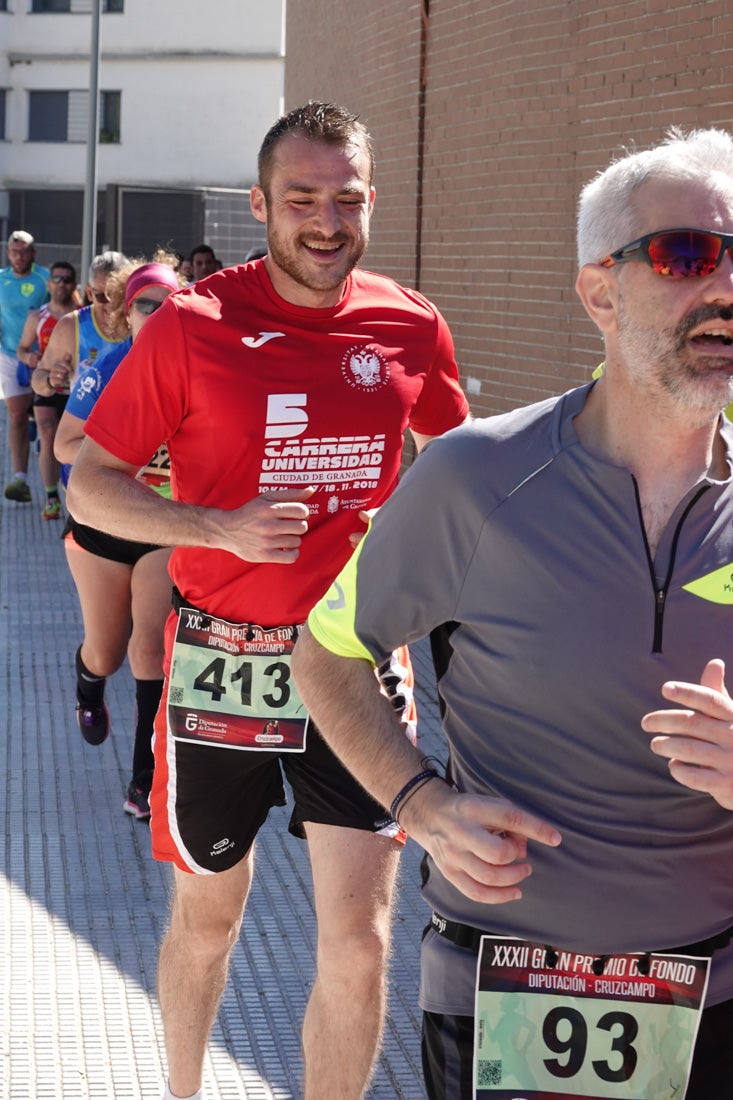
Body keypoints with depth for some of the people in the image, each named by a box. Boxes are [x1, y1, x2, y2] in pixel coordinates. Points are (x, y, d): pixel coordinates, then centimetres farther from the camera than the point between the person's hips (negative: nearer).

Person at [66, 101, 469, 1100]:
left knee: (360, 942, -3)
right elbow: (91, 484, -4)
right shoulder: (193, 325, -9)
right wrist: (222, 527, -19)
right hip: (224, 657, -1)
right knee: (207, 919, 16)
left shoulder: (411, 326, -1)